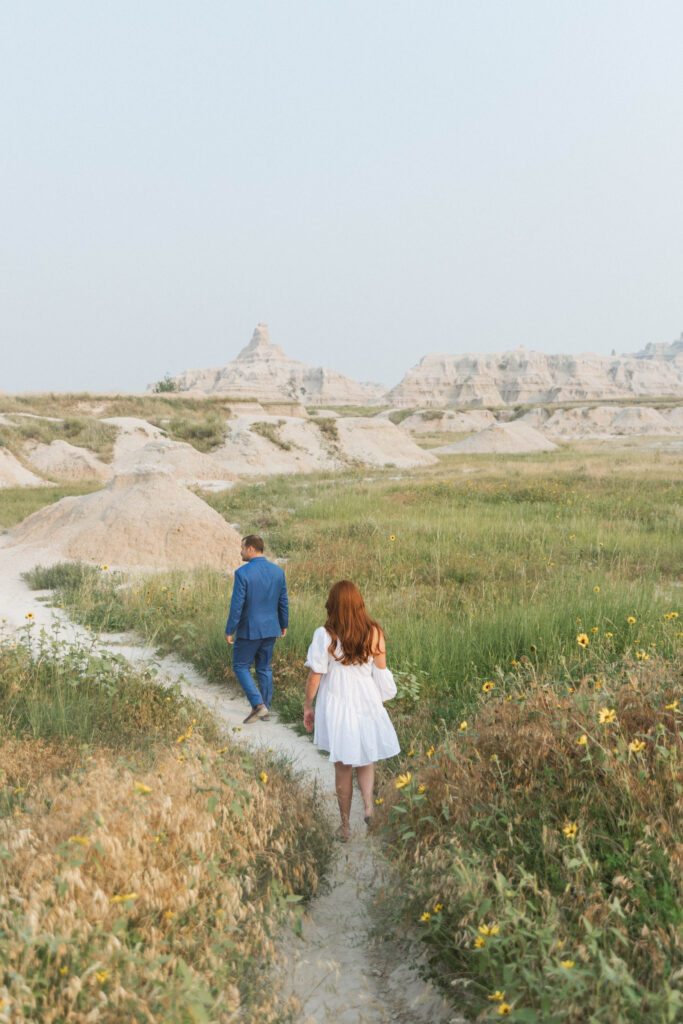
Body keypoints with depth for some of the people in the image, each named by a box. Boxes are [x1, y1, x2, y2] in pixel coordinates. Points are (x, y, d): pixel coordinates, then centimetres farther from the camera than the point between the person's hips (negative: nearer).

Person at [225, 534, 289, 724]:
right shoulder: (278, 571, 0)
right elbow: (283, 602, 7)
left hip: (249, 630, -6)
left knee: (241, 667, 8)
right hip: (270, 630, 6)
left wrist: (229, 631, -8)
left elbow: (237, 605, -17)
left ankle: (258, 704, -5)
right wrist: (283, 625, 20)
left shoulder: (243, 573, -17)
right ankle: (265, 708, 22)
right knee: (264, 668, 17)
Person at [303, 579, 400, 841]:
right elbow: (381, 674, -1)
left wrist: (307, 706, 3)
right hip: (367, 703, 1)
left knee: (343, 767, 13)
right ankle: (369, 805, -3)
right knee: (365, 760, 21)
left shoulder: (324, 635, -14)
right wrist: (381, 701, 14)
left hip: (336, 707, -1)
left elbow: (315, 675, -9)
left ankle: (345, 826, 21)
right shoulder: (374, 633, -8)